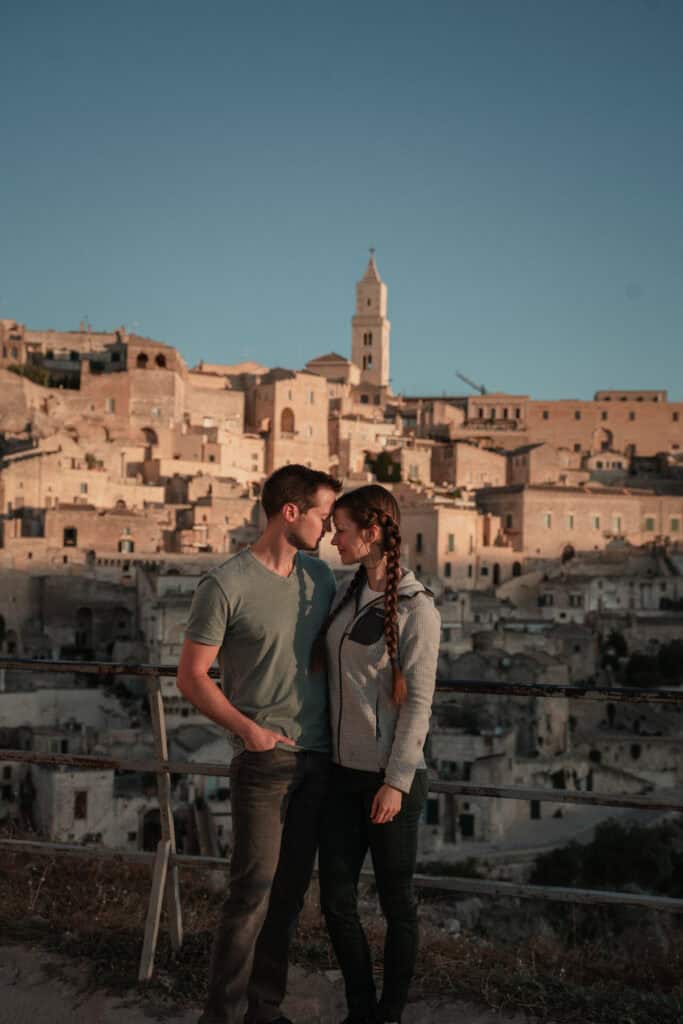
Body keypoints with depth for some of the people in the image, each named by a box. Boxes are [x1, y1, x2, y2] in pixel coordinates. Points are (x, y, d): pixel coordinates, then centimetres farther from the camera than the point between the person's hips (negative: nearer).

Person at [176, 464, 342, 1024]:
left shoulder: (319, 575, 8)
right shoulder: (226, 585, -11)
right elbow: (192, 677, -7)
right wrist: (248, 728, -16)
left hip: (319, 756, 6)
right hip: (265, 758, -6)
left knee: (290, 890, 11)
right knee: (254, 889, -5)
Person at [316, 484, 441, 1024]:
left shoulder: (416, 607, -13)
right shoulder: (346, 594, 7)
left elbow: (418, 702, -13)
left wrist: (397, 782, -15)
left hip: (391, 776, -6)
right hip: (344, 772, 6)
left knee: (396, 901, 8)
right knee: (336, 898, 8)